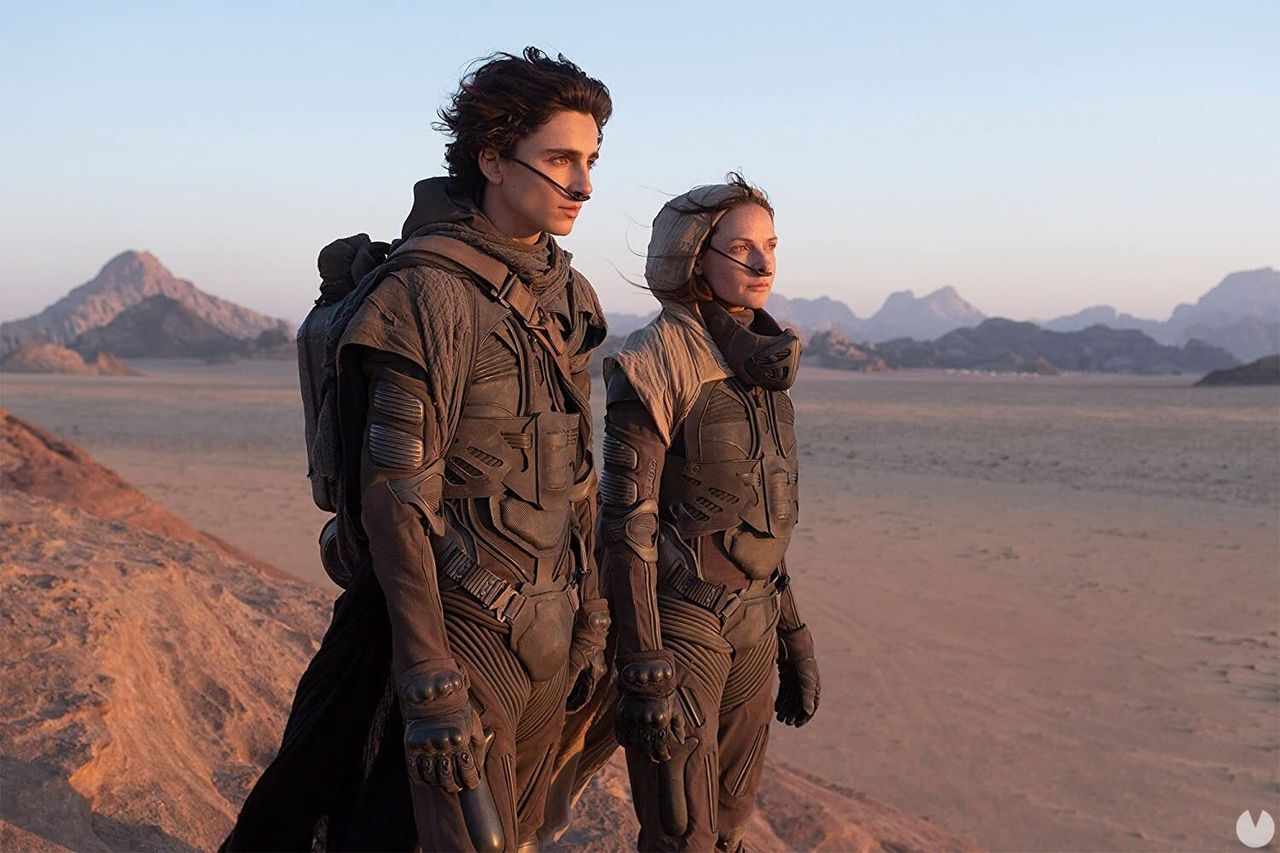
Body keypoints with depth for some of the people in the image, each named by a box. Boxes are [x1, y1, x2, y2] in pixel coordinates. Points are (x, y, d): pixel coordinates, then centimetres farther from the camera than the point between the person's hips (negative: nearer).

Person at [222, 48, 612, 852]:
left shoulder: (565, 296, 8)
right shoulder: (427, 293, -16)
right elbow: (397, 502, -19)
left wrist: (591, 619, 13)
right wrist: (432, 688, -21)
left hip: (549, 631, 8)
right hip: (468, 627, -7)